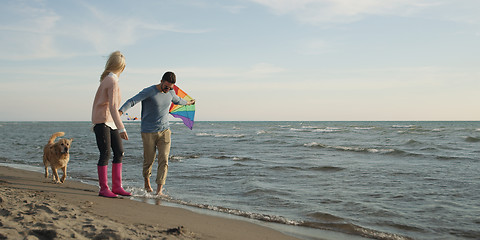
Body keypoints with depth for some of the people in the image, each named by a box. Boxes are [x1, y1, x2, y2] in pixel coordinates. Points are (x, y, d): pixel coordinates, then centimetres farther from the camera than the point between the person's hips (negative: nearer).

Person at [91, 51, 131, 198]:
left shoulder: (107, 79, 12)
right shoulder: (112, 81, -16)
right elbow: (113, 107, -24)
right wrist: (121, 128, -27)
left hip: (110, 122, 9)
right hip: (102, 121, -9)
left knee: (119, 152, 5)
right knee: (105, 154, -7)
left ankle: (117, 187, 9)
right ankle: (103, 189, -1)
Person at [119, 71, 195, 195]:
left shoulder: (171, 92, 6)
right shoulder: (148, 92, -13)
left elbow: (177, 100, 30)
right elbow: (132, 101, -25)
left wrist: (188, 102, 49)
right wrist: (119, 112, -42)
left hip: (165, 131, 4)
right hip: (148, 133, -4)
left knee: (164, 160, -9)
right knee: (149, 160, 6)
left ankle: (159, 190, -9)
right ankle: (147, 181, 34)